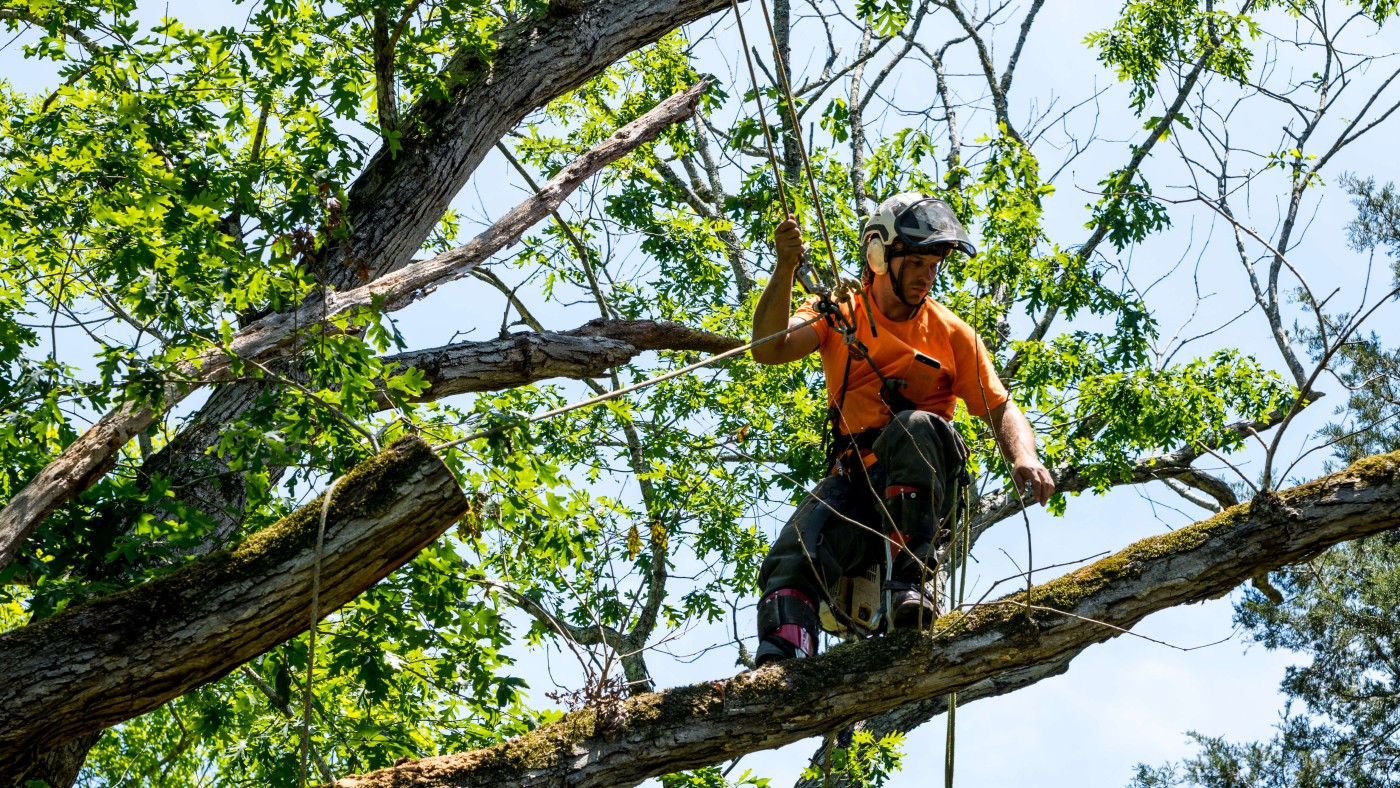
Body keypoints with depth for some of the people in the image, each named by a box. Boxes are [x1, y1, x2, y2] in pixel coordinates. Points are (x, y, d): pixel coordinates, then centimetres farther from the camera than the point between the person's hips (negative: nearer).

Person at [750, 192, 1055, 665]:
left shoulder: (951, 333, 11)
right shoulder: (839, 314, 10)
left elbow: (1000, 409, 6)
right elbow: (769, 350, -6)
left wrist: (1024, 458, -16)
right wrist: (786, 270, -20)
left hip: (923, 479, -1)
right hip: (855, 479, 1)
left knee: (915, 427, -35)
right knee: (790, 562, -26)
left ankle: (910, 581, -32)